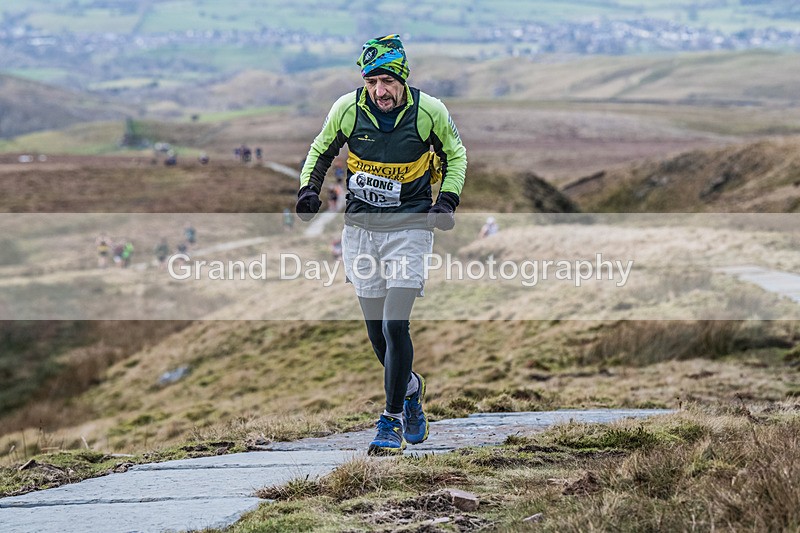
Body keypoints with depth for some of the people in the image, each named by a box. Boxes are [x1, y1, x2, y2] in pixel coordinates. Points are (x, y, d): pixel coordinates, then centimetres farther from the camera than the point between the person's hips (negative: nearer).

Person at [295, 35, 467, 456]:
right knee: (376, 331, 8)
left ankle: (393, 421, -5)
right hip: (360, 227, 3)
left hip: (410, 226, -3)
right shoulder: (348, 108, -8)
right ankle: (410, 387, 37)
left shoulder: (429, 111, -12)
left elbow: (455, 155, 7)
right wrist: (308, 188, -5)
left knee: (395, 326, -14)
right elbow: (321, 150, 11)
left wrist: (448, 200, -7)